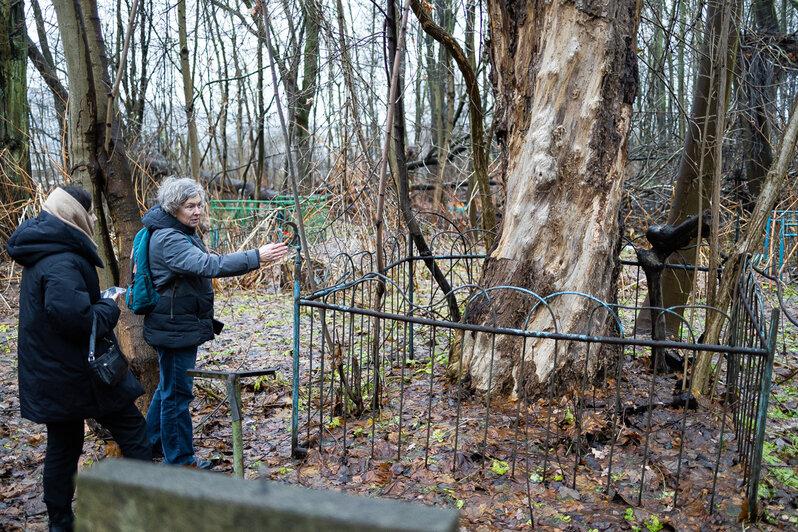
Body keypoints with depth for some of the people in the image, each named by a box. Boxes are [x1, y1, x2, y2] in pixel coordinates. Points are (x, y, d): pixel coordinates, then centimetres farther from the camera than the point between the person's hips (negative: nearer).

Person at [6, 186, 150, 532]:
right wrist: (109, 307, -15)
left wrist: (100, 301, 5)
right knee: (132, 430, 5)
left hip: (50, 371, 9)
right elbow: (74, 318, -33)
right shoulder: (63, 261, -23)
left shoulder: (43, 253, 10)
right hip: (78, 371, -9)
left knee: (62, 445, 18)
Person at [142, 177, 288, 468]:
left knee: (169, 386, 23)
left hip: (184, 324, 11)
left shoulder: (183, 233, 11)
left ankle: (153, 442, 40)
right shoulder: (168, 239, -23)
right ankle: (179, 460, 15)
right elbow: (207, 265, -37)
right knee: (177, 392, 2)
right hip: (174, 328, -11)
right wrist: (256, 257, -43)